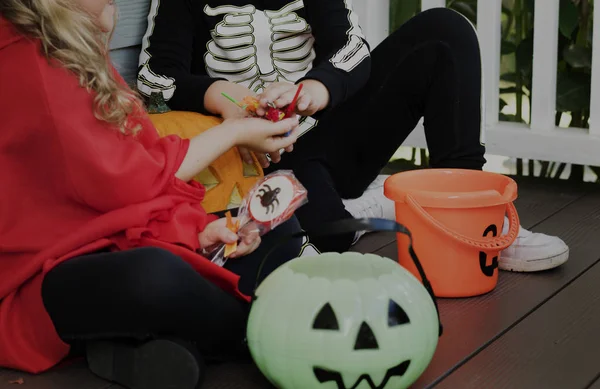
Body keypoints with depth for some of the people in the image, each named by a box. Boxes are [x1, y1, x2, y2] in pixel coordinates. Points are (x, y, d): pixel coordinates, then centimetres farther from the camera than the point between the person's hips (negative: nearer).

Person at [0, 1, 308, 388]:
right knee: (155, 275, -41)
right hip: (47, 278, -10)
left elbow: (142, 163, 7)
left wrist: (196, 227, -12)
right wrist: (235, 132, -4)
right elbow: (121, 179, -17)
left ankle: (158, 341, -19)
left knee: (278, 229, 3)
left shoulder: (75, 49, 9)